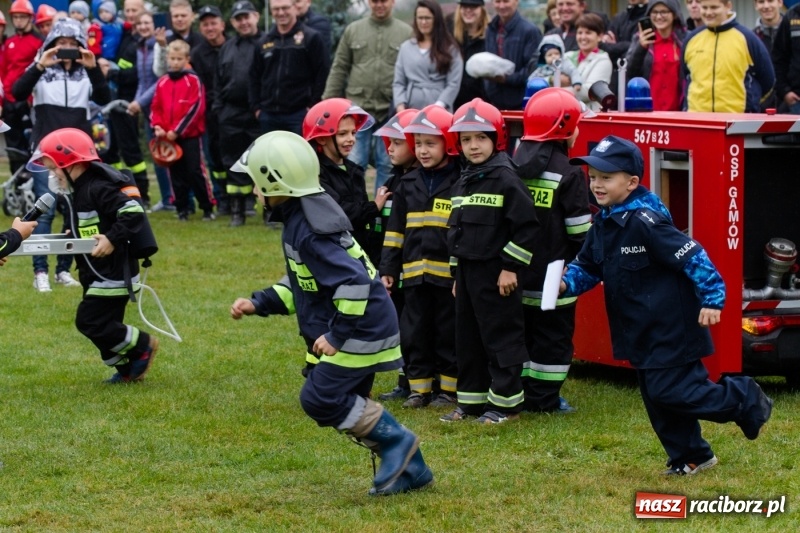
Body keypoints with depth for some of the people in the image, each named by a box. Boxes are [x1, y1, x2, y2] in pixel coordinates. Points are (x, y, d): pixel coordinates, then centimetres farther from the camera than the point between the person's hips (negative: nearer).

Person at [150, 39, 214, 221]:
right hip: (168, 137, 5)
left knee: (195, 172, -5)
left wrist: (177, 130, -14)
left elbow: (195, 108, -12)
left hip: (190, 135, -5)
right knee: (177, 174, 8)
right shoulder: (162, 83, 9)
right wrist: (157, 126, -8)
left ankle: (207, 208, 3)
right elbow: (155, 108, 11)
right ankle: (182, 209, 15)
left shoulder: (193, 81, -6)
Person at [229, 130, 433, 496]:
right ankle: (409, 468, 21)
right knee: (349, 407, 14)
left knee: (320, 399, -12)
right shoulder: (299, 219, 9)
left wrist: (336, 336, -26)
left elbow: (354, 283, -32)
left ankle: (395, 441, -1)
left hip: (360, 334, -10)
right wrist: (259, 304, 10)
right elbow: (301, 282, 20)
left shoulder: (308, 232, -24)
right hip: (358, 331, 10)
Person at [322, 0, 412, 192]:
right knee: (353, 162, 1)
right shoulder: (353, 30, 7)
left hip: (392, 112, -1)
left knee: (387, 165, 6)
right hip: (358, 108, 1)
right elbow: (339, 69, 9)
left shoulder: (407, 33, 1)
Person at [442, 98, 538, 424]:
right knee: (467, 339, 12)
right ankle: (471, 400, 19)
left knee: (501, 338, -3)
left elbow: (526, 226, -15)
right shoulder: (463, 182, 14)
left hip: (496, 274, -8)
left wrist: (511, 268, -16)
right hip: (467, 272, 8)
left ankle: (506, 402, 2)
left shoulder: (505, 179, -11)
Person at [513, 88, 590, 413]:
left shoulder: (513, 166, 4)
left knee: (522, 331, 15)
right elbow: (580, 230, -13)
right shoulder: (568, 175, -13)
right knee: (553, 337, 2)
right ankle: (544, 399, 3)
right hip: (554, 274, -6)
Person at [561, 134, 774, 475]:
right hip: (641, 331, 9)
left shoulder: (644, 221, -22)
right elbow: (587, 267, 17)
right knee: (656, 396, 13)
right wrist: (566, 283, -4)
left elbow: (692, 256, -23)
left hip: (670, 328, -9)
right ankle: (690, 456, 27)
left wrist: (712, 300, -23)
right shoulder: (602, 223, 6)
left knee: (669, 390, -9)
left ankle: (745, 400, 9)